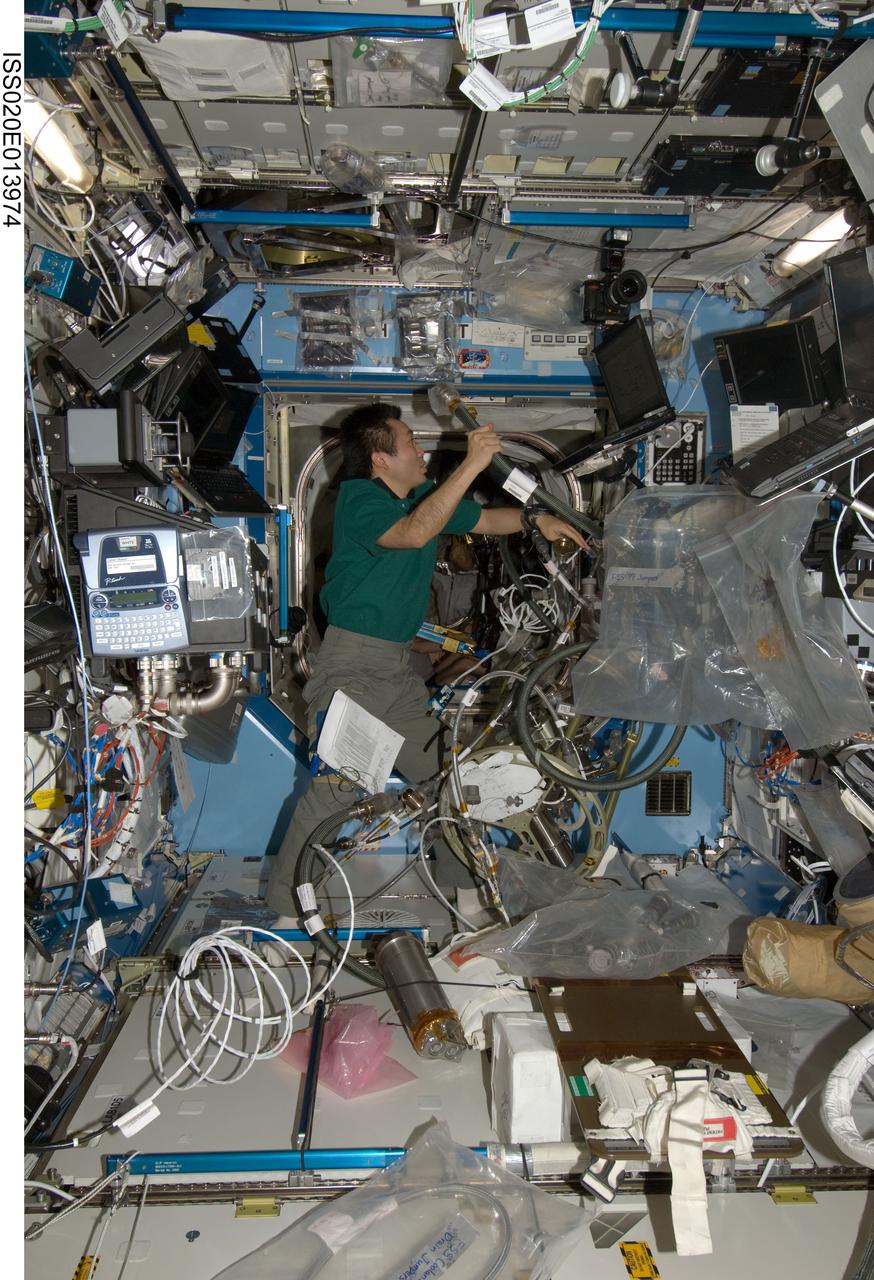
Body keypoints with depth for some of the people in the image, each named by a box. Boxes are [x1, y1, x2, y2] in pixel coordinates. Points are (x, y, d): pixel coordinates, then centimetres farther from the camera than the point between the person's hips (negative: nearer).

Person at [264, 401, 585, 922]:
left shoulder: (426, 493, 10)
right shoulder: (358, 498, -13)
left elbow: (483, 518, 22)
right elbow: (413, 533, -32)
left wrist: (537, 519, 6)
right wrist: (471, 465, -32)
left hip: (400, 665, 8)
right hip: (353, 662, -8)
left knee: (442, 774, 10)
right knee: (335, 785, -11)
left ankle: (464, 886, 25)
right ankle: (287, 908, 2)